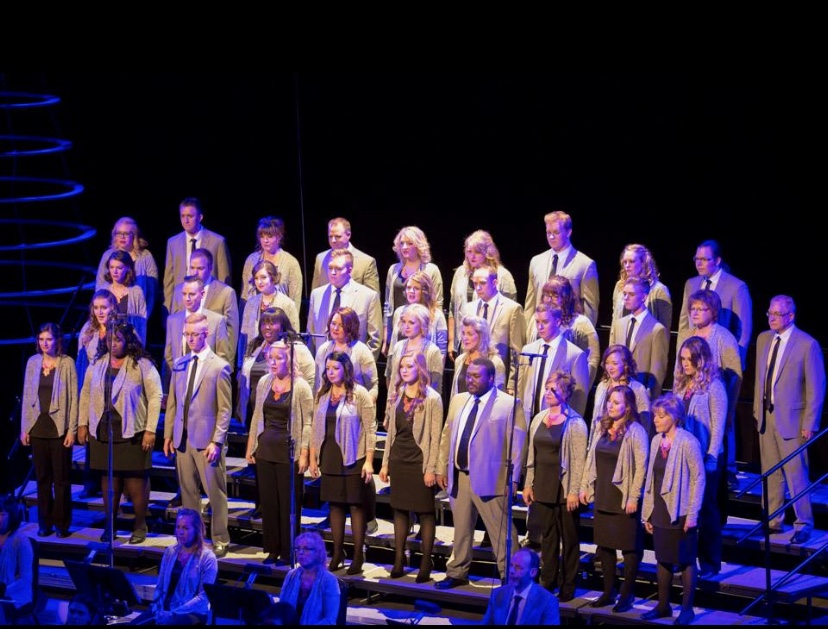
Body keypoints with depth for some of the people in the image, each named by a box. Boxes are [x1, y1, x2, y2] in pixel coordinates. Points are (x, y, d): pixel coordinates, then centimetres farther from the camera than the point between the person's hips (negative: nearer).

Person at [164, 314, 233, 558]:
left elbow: (225, 409, -7)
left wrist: (217, 441, -12)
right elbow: (172, 403, 15)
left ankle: (220, 540, 11)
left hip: (206, 440, -5)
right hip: (182, 439, 5)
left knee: (215, 492, 1)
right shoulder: (179, 365, 10)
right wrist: (168, 434, 9)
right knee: (188, 492, 9)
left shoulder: (219, 366, -6)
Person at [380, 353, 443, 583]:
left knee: (425, 512, 0)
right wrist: (385, 463, 11)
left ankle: (425, 564, 5)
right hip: (398, 460, 6)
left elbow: (435, 436, -10)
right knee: (399, 510, 9)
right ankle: (398, 561, 15)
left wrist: (431, 468, -13)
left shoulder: (432, 398, -8)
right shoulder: (396, 395, 10)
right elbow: (391, 431, 14)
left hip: (420, 461, -6)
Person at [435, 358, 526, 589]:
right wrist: (442, 468, 12)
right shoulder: (458, 401, 12)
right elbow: (447, 436, 17)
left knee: (501, 532, -4)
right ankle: (457, 573, 29)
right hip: (459, 477, 6)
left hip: (490, 480, -6)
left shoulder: (509, 404, -8)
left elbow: (517, 443, -10)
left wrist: (513, 478, -14)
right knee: (461, 530, 17)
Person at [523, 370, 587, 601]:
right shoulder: (539, 419, 10)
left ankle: (568, 587, 8)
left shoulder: (575, 423, -8)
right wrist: (528, 484, 11)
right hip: (543, 488, 6)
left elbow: (579, 460, -11)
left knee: (569, 539, 2)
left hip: (564, 490, -6)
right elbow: (532, 455, 15)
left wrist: (574, 492, -15)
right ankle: (547, 582, 19)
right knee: (547, 538, 11)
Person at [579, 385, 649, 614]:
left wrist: (634, 497, -16)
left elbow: (641, 467, -14)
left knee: (629, 547, 2)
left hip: (624, 500, -7)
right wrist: (584, 486, 10)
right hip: (603, 497, 7)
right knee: (604, 544, 11)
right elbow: (591, 459, 15)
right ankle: (608, 592, 21)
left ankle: (626, 595, 10)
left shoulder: (635, 431, -11)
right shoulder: (602, 427, 9)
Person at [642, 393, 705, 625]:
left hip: (681, 513, -6)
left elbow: (699, 479, -12)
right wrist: (647, 513, 11)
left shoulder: (688, 442, -13)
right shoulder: (656, 441, 6)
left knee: (685, 561, 4)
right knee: (663, 559, 13)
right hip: (660, 511, 6)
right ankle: (663, 606, 23)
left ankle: (687, 609, 13)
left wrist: (692, 515, -14)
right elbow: (651, 478, 11)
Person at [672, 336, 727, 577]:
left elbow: (718, 426, -12)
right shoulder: (681, 385, 9)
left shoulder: (713, 387, -11)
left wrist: (710, 458, -15)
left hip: (704, 457, -6)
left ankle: (710, 562, 11)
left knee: (706, 509, 3)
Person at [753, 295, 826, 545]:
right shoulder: (763, 339, 8)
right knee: (771, 473, 12)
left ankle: (804, 525, 7)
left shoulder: (807, 344, -12)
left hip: (791, 419, -6)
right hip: (765, 415, 6)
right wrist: (757, 408, 12)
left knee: (796, 473, -3)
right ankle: (773, 521, 21)